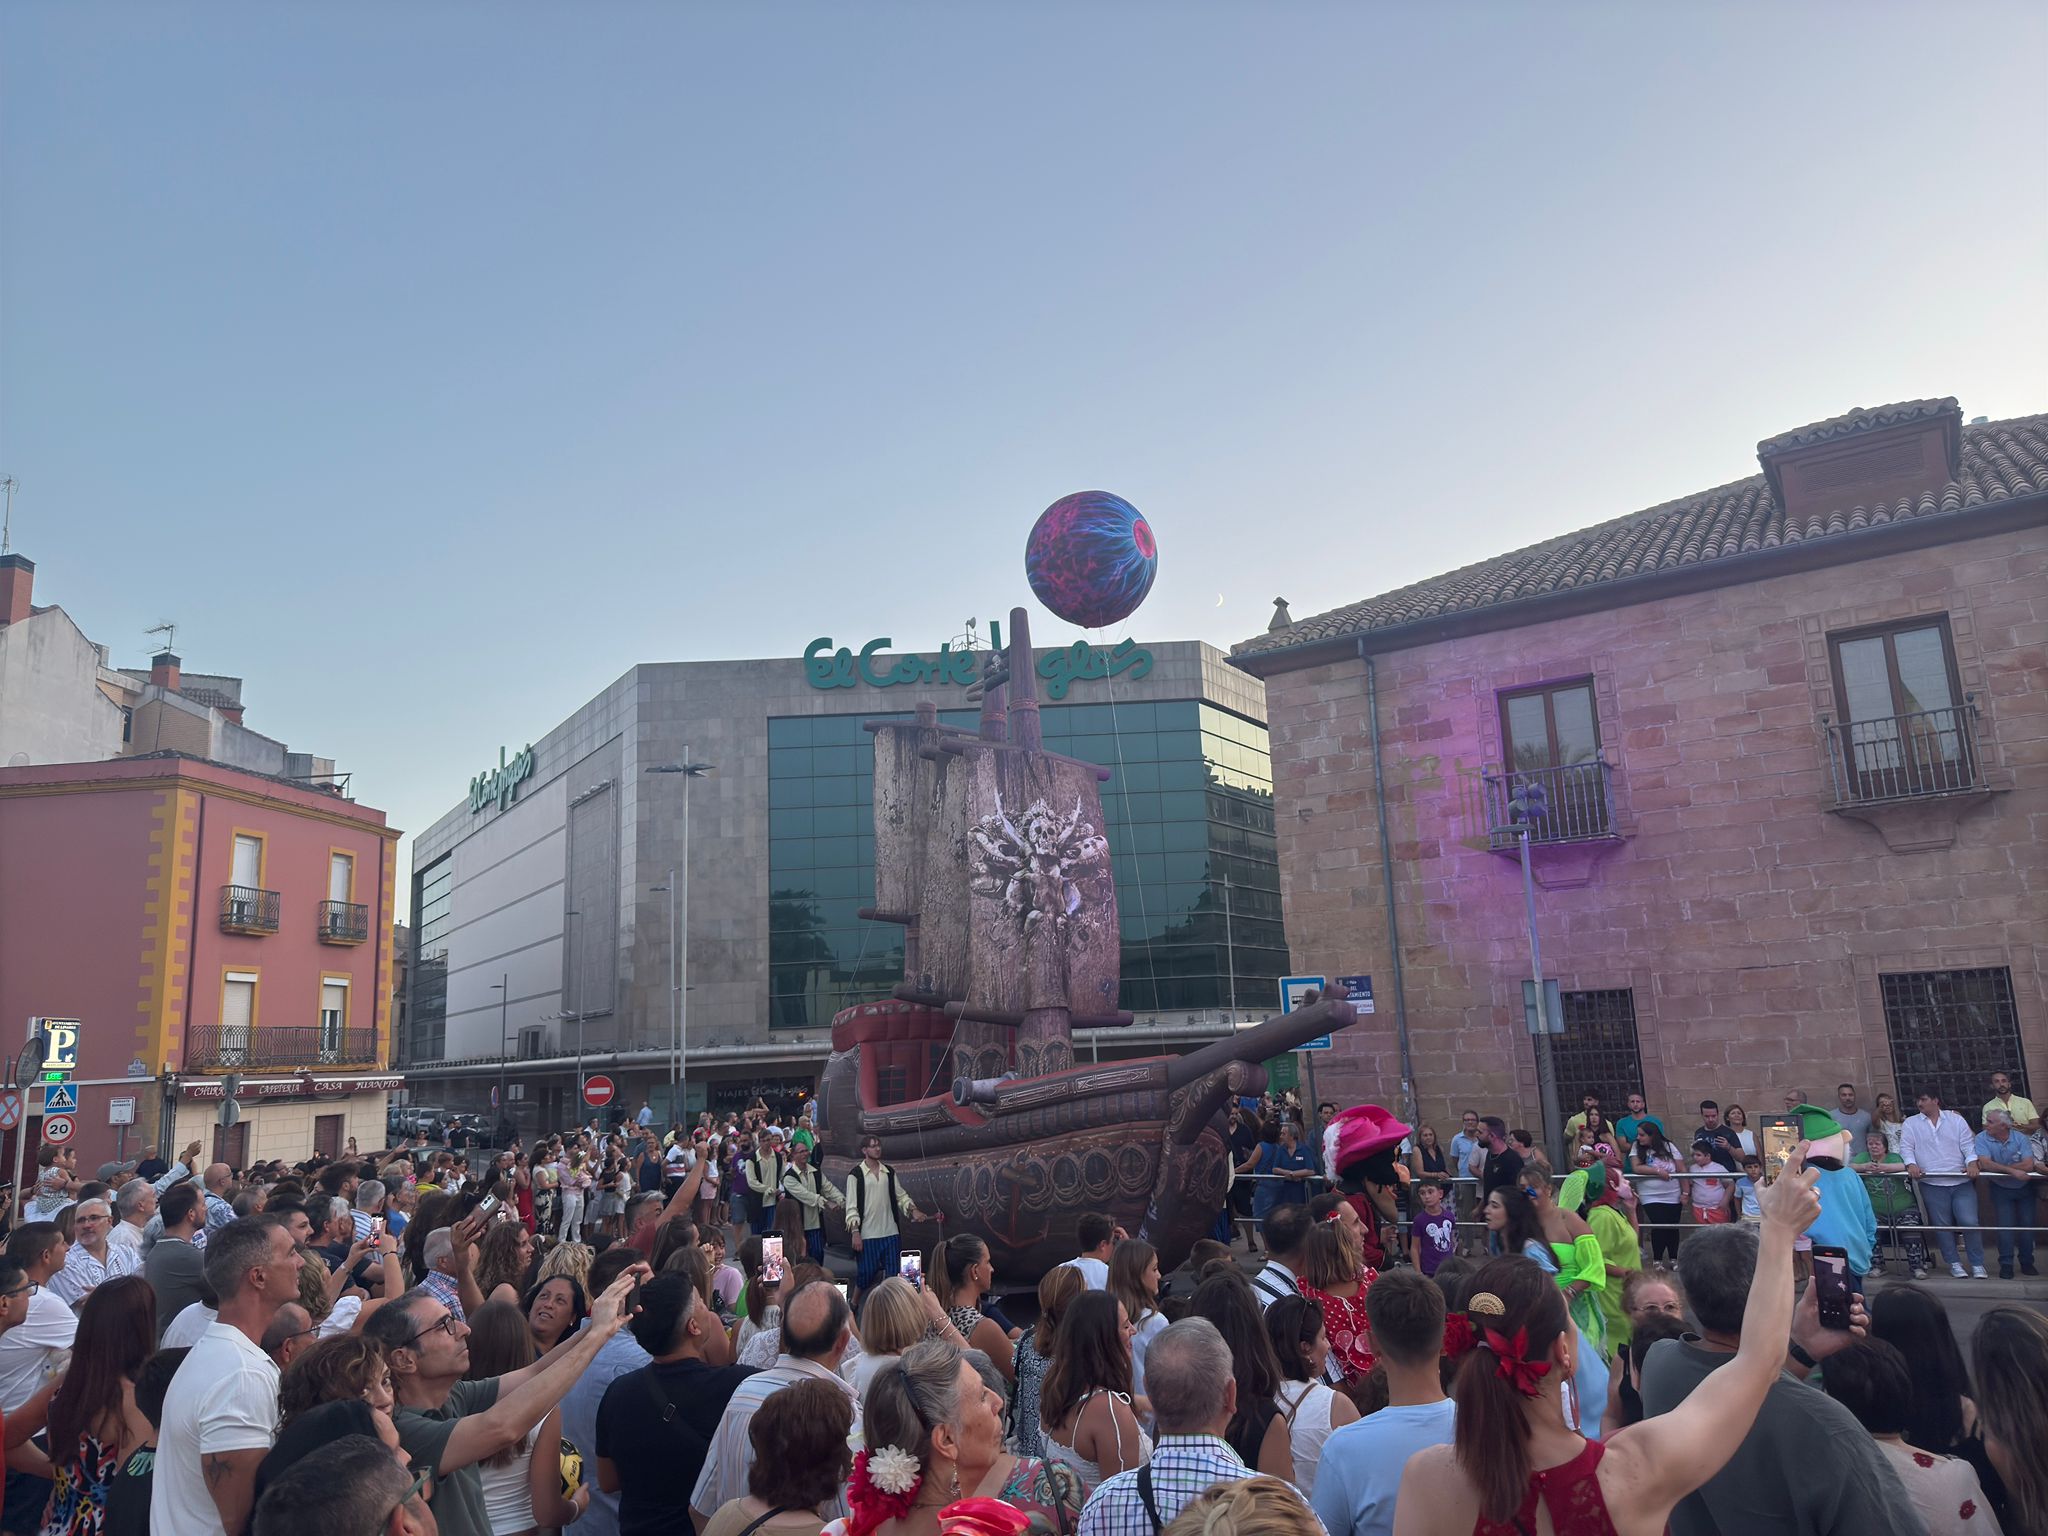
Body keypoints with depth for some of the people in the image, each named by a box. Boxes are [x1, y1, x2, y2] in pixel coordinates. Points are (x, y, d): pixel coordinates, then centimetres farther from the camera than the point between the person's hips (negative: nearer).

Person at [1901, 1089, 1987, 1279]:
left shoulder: (1956, 1120, 8)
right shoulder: (1911, 1124, 7)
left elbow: (1968, 1144, 4)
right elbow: (1906, 1147, 0)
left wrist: (1972, 1162, -13)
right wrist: (1911, 1164, -18)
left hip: (1962, 1182, 0)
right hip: (1932, 1183, 0)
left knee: (1970, 1222, -5)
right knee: (1942, 1225, 3)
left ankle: (1977, 1264, 9)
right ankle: (1954, 1263, 15)